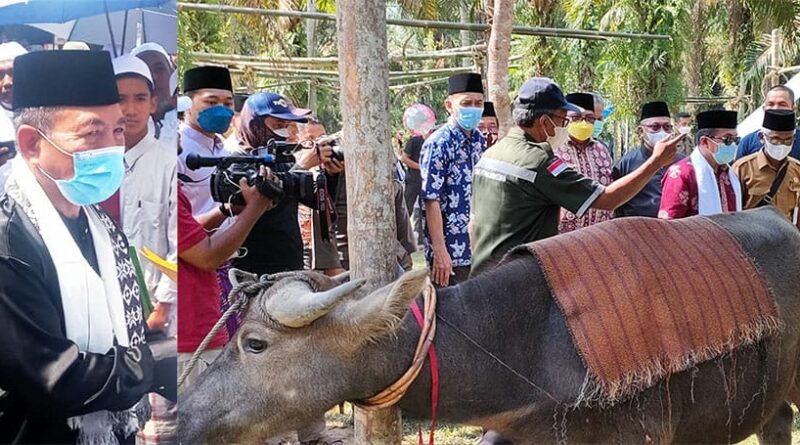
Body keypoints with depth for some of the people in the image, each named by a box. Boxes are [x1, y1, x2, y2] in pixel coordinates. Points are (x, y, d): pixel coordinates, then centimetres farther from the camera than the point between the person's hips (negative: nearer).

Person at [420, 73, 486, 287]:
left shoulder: (479, 140, 8)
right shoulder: (437, 145, -14)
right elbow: (431, 201, -17)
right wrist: (440, 252, -20)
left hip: (477, 249, 7)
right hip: (450, 252, -7)